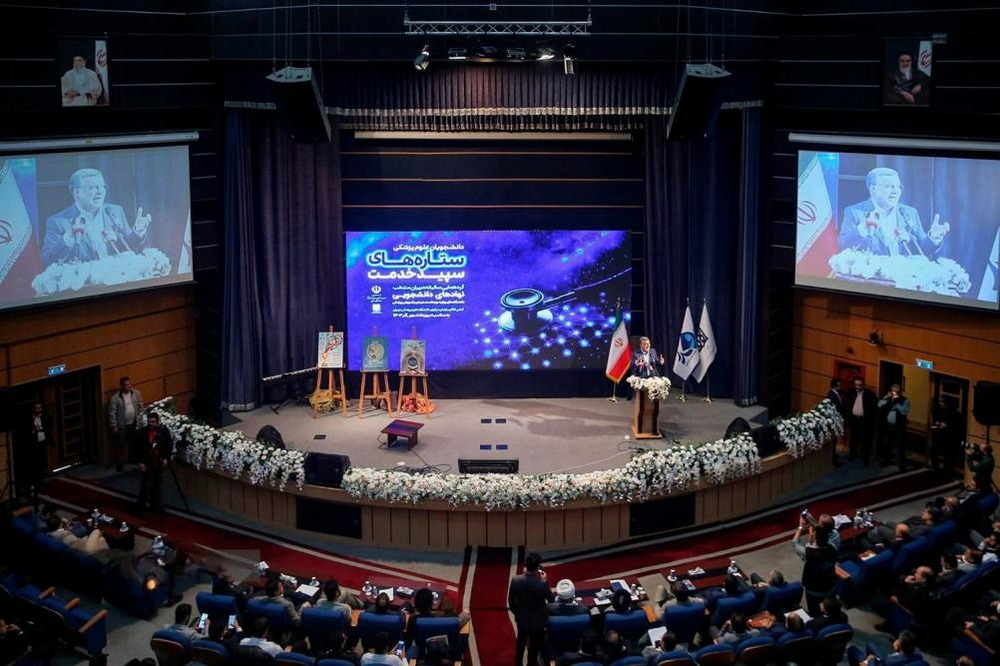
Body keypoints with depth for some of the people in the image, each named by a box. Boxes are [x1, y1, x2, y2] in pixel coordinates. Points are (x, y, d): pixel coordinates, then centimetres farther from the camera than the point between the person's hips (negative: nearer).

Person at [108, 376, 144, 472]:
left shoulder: (136, 393, -6)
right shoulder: (115, 398, -18)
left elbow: (140, 407, 6)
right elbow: (112, 413, -12)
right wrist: (114, 426, -11)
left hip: (134, 423, 4)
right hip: (122, 425, -4)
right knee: (122, 445, 5)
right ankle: (121, 463, 19)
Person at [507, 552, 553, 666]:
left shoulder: (516, 580, -19)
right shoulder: (542, 583, -27)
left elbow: (510, 600, -6)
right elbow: (551, 600, -11)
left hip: (521, 619, 3)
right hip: (538, 621, -3)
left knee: (520, 644, 26)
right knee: (534, 646, 18)